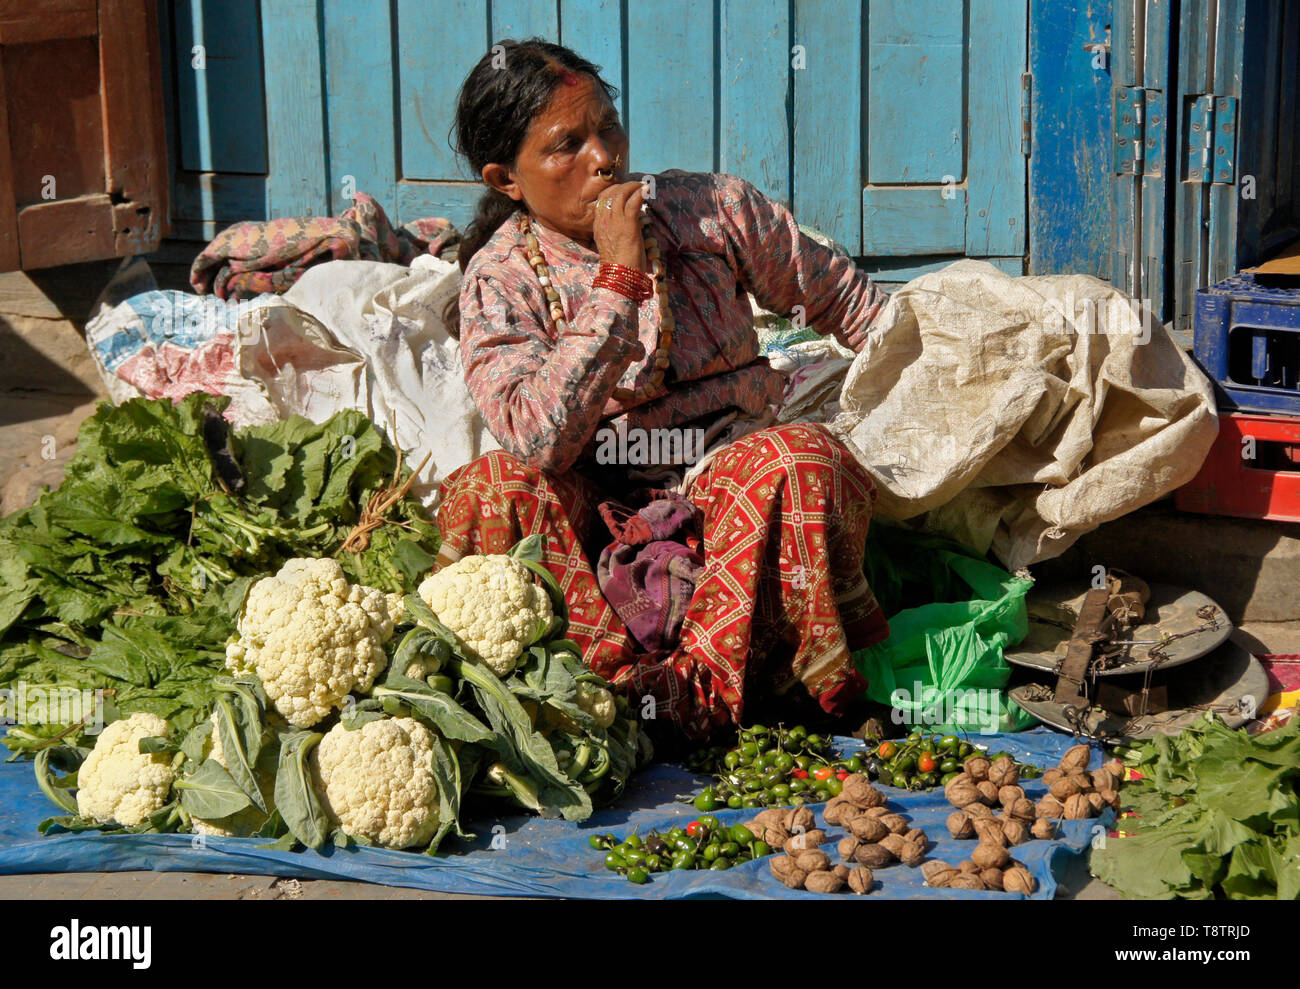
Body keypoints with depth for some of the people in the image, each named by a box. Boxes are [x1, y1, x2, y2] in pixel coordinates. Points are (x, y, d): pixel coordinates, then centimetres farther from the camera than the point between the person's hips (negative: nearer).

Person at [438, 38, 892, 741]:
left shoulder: (710, 208, 0)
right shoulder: (499, 281, -6)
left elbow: (842, 297, 15)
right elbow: (537, 438, -25)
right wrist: (620, 278, -24)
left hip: (733, 478, 1)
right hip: (600, 510, -1)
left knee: (801, 455, -31)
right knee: (493, 487, -29)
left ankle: (703, 684, -30)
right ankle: (641, 679, -37)